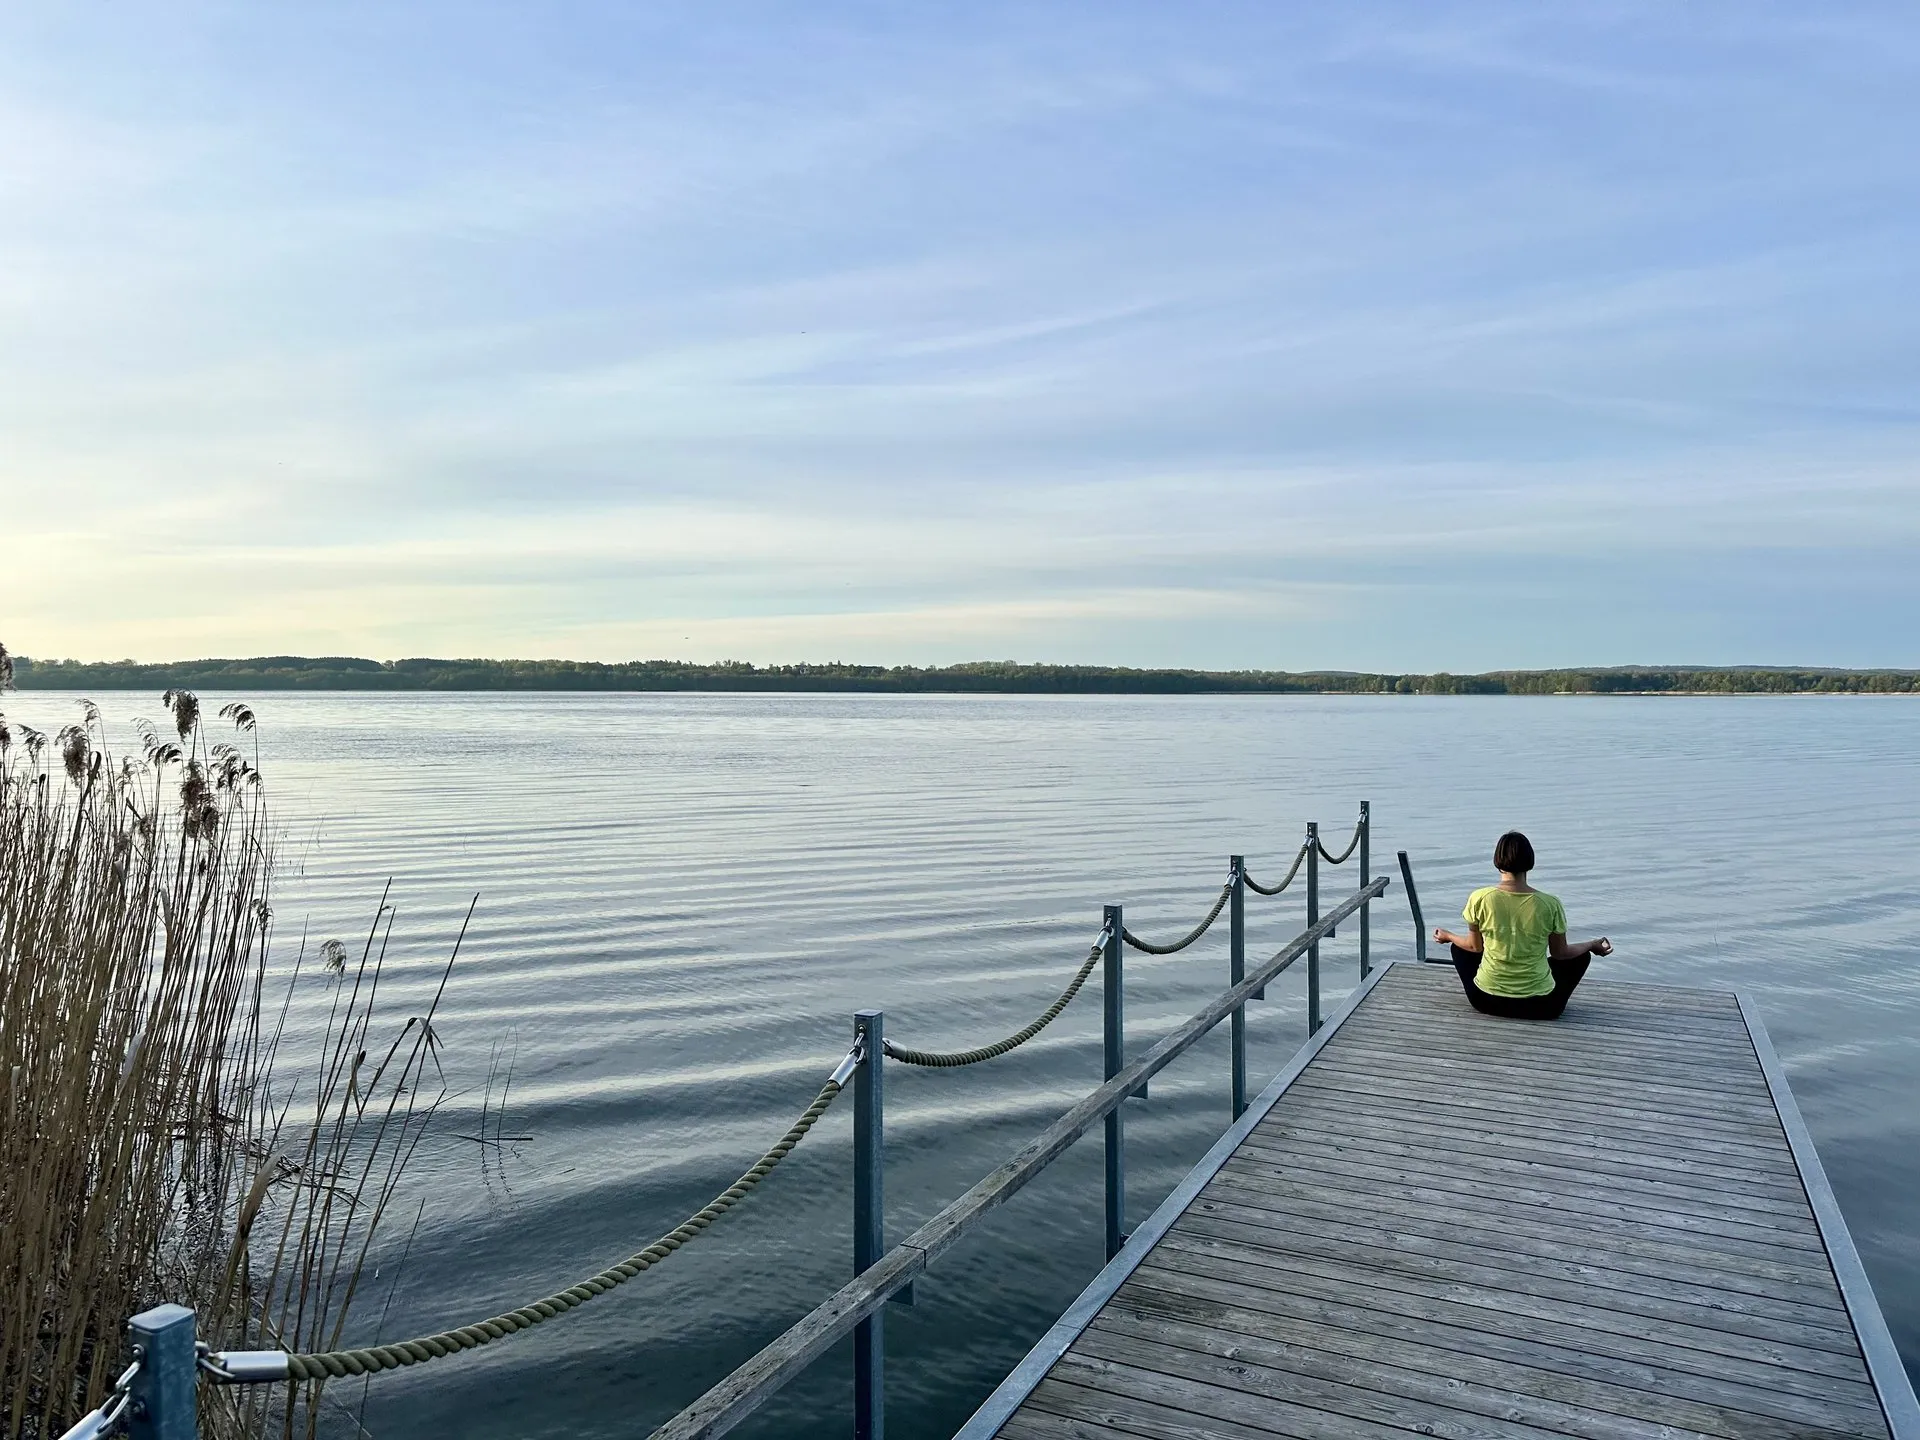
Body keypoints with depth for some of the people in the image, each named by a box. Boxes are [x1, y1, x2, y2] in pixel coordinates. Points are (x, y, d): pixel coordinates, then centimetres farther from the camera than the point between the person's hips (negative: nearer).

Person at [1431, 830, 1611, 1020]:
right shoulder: (1550, 904, -13)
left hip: (1487, 1000, 1)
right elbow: (1560, 953, 4)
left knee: (1460, 947, 30)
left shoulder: (1479, 898, -12)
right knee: (1581, 956, 26)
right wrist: (1593, 945, 23)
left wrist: (1447, 936, 25)